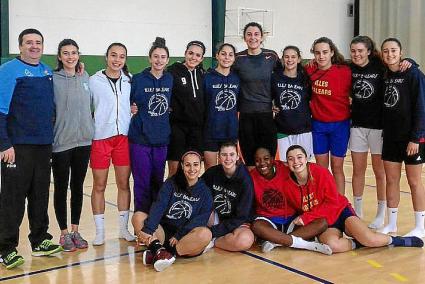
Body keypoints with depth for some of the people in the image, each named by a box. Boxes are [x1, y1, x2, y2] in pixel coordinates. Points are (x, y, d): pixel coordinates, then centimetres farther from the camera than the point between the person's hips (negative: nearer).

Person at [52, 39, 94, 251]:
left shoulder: (85, 78, 7)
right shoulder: (53, 79, -7)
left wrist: (89, 129, 12)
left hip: (83, 140, 4)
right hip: (61, 142, -4)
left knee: (78, 186, 12)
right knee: (61, 188, 6)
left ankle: (75, 230, 24)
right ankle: (64, 233, 18)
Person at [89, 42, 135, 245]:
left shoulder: (130, 80, 8)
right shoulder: (94, 81, -2)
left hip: (124, 137, 3)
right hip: (100, 137, -2)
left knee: (124, 184, 7)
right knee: (99, 186, 4)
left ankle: (124, 228, 19)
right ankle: (100, 231, 14)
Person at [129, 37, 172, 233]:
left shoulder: (171, 80, 6)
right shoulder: (137, 80, -3)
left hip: (162, 139, 3)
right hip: (140, 139, -3)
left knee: (158, 182, 9)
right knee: (142, 183, 0)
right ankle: (141, 221, 12)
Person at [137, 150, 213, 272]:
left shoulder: (205, 192, 5)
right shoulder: (171, 183, 6)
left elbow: (200, 220, -8)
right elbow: (158, 206, -11)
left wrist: (179, 236, -21)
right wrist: (148, 230, -27)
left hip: (186, 237, -1)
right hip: (164, 232, 1)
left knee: (205, 233, -33)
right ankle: (159, 250, -40)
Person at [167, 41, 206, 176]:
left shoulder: (203, 75, 10)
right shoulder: (173, 71, -6)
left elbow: (206, 101, 15)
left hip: (197, 128, 4)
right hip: (177, 126, -4)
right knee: (174, 168, -1)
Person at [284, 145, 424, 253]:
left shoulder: (321, 172, -16)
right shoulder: (287, 185, -8)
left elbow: (333, 203, -13)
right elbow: (294, 209, 11)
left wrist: (307, 217, -19)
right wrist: (300, 220, -11)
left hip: (340, 211, -1)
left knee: (369, 239, -26)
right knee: (332, 245, -35)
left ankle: (394, 240, 3)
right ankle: (360, 243, -9)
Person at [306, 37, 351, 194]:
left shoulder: (345, 71, -13)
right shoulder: (310, 70, -3)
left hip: (339, 124, -3)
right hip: (318, 124, 3)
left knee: (337, 168, 5)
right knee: (321, 167, 10)